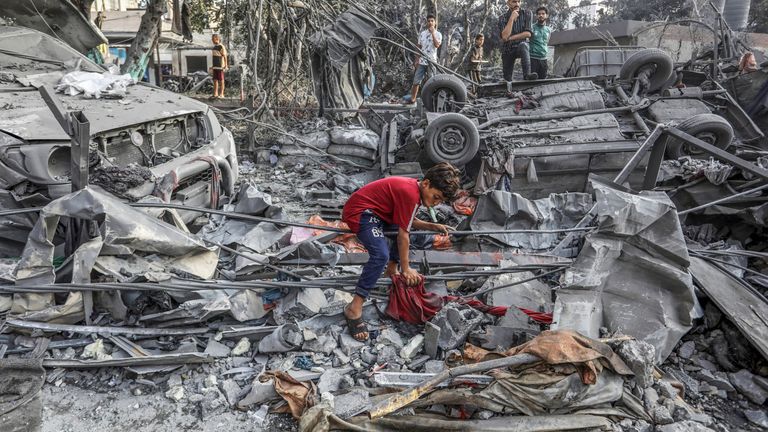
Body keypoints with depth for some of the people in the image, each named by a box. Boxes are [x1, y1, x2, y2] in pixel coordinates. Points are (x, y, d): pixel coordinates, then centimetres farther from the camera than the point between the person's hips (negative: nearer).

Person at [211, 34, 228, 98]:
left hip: (220, 67, -8)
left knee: (221, 80, -3)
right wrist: (213, 66, 21)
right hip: (215, 66, 8)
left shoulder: (221, 47, -10)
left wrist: (226, 66, -20)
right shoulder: (214, 47, 16)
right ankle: (215, 94, 11)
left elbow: (225, 57, -13)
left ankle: (221, 94, 1)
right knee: (215, 80, 7)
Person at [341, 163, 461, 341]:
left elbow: (409, 222, 18)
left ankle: (391, 268, 27)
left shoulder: (414, 187, 5)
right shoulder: (410, 194, -24)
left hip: (373, 211, 11)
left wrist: (433, 226, 3)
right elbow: (403, 234, -19)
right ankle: (354, 308, -24)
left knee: (406, 225, 21)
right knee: (381, 255, -27)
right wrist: (406, 269, -11)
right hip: (359, 213, -11)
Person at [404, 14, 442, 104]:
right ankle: (412, 98, 13)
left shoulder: (438, 34, 0)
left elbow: (437, 45, -19)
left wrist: (432, 33, -16)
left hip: (432, 62, -3)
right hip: (422, 62, 3)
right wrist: (417, 60, 4)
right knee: (416, 81, 5)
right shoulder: (422, 34, 8)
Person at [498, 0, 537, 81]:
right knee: (507, 79, 0)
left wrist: (510, 38, -15)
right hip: (507, 50, 2)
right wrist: (512, 18, -22)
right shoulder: (503, 18, -5)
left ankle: (527, 74, -47)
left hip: (521, 46, -2)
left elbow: (528, 34, -14)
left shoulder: (526, 14, -4)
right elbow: (505, 37, -21)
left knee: (523, 45, -37)